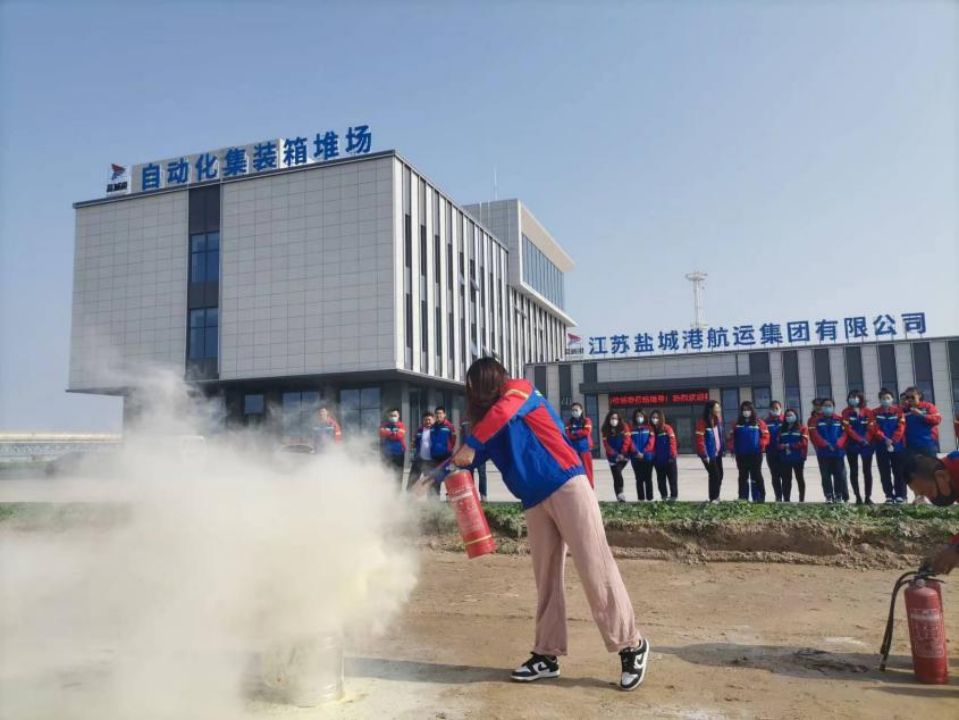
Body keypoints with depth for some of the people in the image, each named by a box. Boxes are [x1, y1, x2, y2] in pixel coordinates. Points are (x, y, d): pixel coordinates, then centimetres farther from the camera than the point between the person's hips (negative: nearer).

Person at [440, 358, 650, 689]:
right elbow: (469, 458, 18)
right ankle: (547, 655, 19)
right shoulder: (489, 424, 19)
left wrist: (471, 444, -25)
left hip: (566, 486, -7)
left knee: (594, 568, -5)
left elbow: (502, 412, -23)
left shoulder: (519, 389, -2)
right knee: (546, 577, 10)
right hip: (534, 501, 8)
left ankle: (631, 645, 7)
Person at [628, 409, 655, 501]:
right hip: (635, 458, 1)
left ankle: (650, 499, 5)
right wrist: (637, 453, -15)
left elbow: (651, 442, -4)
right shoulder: (631, 429, 6)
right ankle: (641, 499, 7)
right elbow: (630, 442, -3)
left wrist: (643, 453, -13)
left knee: (648, 478, 1)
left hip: (648, 457, -1)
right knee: (639, 479, 4)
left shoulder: (649, 428, 6)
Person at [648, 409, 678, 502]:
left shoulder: (667, 428, -7)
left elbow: (672, 441, -11)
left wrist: (672, 455, -15)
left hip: (669, 459, -5)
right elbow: (652, 444, 11)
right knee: (661, 480, 10)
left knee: (672, 478, 2)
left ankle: (673, 496, 9)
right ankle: (664, 497, 19)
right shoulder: (652, 430, 6)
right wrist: (653, 457, 7)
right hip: (658, 460, 5)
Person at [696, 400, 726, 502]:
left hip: (718, 453, 7)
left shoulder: (718, 420, 7)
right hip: (709, 455, -7)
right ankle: (713, 499, 2)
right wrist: (704, 455, -20)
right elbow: (700, 440, -18)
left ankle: (716, 497, 25)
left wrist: (723, 449, 10)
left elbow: (722, 435, 15)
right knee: (715, 475, -8)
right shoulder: (702, 422, -17)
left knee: (720, 475, 12)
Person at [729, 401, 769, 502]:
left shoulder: (759, 423, 0)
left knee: (756, 476, -1)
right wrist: (733, 448, -2)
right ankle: (743, 498, 13)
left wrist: (761, 444, -19)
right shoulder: (737, 424, 10)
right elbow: (732, 437, 10)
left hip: (755, 454, -3)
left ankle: (759, 498, 3)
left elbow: (765, 436, -5)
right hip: (741, 455, 3)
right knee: (743, 477, 8)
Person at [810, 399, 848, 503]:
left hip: (838, 452, 0)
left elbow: (845, 433, 0)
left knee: (840, 474, 1)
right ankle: (829, 496, 6)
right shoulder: (817, 420, 5)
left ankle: (839, 496, 10)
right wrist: (825, 444, -15)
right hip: (823, 452, 0)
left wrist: (838, 444, -15)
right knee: (826, 475, 1)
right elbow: (815, 434, -4)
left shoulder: (840, 419, 7)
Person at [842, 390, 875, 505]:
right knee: (854, 471, 1)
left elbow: (871, 428, 0)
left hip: (867, 445, 1)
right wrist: (860, 439, -15)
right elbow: (848, 429, -6)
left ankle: (868, 497, 4)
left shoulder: (867, 412, 4)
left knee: (867, 471, 1)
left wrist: (866, 439, -16)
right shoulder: (846, 412, 2)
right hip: (852, 445, 0)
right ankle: (858, 497, 6)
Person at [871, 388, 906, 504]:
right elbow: (875, 429, -4)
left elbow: (901, 428, -4)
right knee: (885, 473, 3)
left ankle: (900, 495, 6)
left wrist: (893, 441, -14)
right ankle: (889, 496, 8)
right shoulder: (875, 413, 5)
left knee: (899, 472, 1)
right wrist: (885, 439, -17)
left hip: (897, 446, 0)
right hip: (881, 447, 1)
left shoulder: (898, 411, 5)